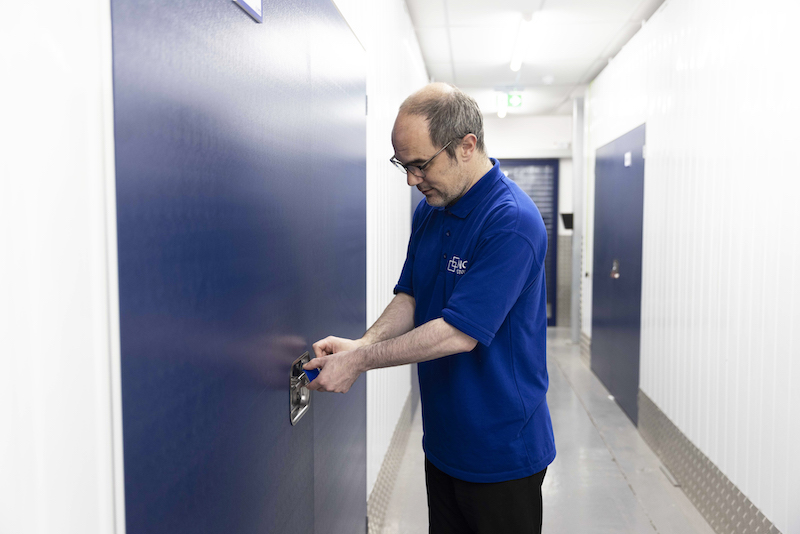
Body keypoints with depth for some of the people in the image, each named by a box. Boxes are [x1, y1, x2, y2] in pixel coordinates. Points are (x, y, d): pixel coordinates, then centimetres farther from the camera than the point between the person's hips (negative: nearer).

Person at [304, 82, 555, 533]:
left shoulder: (512, 222, -24)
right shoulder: (429, 212, 4)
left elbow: (460, 332, -27)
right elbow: (410, 296, 8)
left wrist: (360, 361, -21)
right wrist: (362, 343, -11)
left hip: (501, 450, -7)